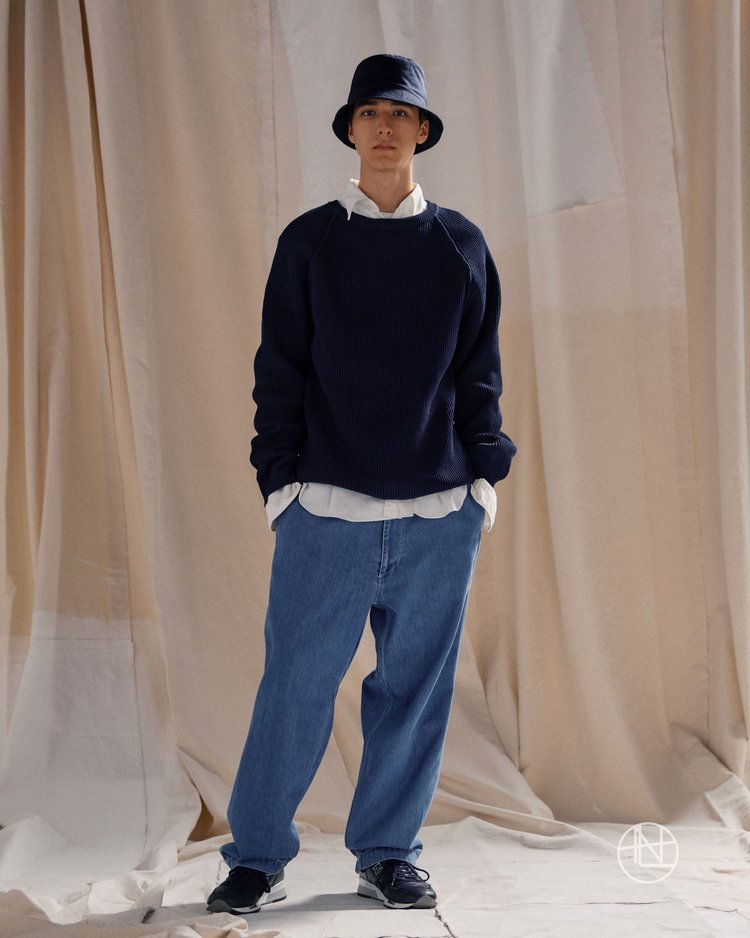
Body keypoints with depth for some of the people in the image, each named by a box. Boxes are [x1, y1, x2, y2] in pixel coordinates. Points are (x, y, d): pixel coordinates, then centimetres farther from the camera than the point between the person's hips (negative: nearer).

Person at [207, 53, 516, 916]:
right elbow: (279, 370, 6)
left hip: (440, 515, 2)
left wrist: (486, 477, 5)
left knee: (416, 690, 6)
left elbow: (480, 374, 11)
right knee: (295, 688, -2)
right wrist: (278, 480, 0)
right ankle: (256, 856, 9)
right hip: (326, 512, -1)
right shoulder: (308, 243, 5)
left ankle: (387, 854, 18)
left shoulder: (461, 245, 9)